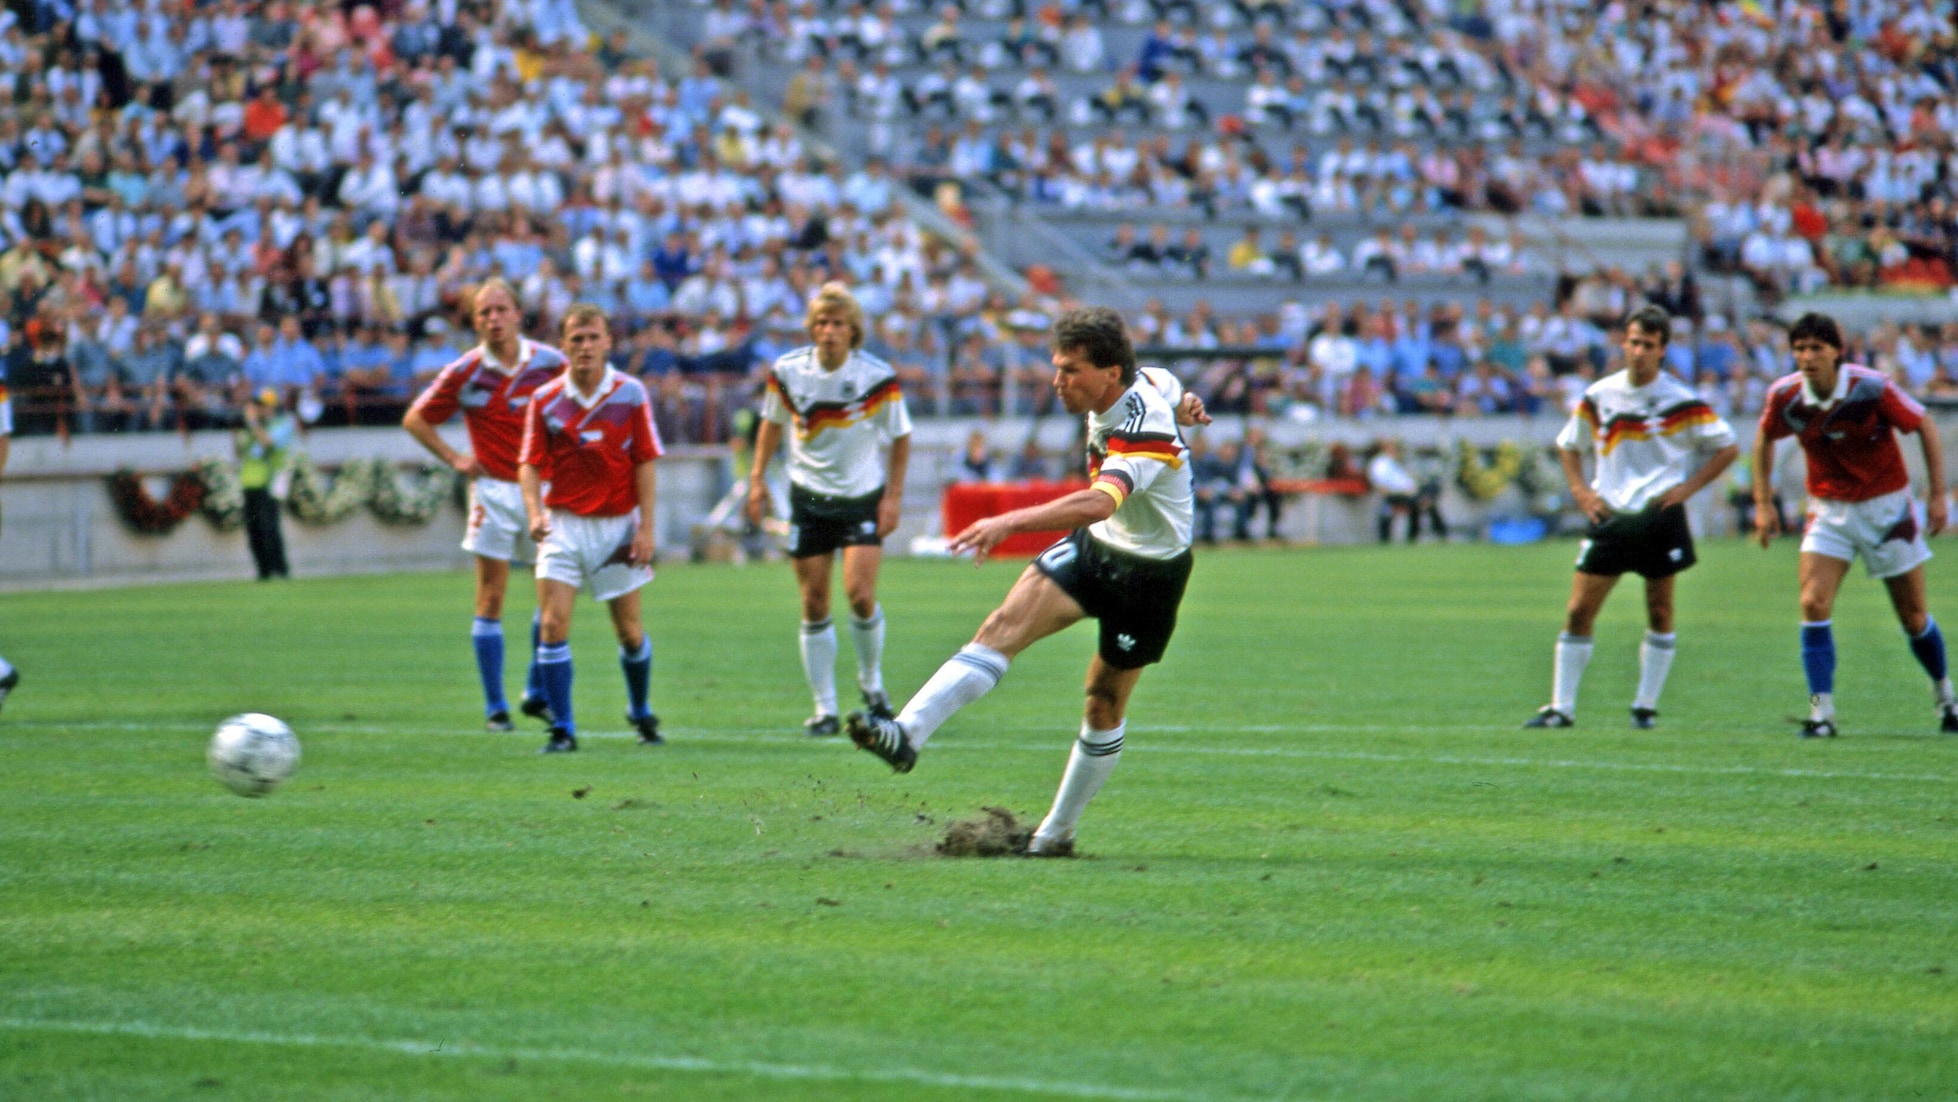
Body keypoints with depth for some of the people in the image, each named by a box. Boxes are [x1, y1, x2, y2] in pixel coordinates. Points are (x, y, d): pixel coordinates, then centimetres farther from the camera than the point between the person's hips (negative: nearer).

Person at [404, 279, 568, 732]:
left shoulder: (550, 363, -2)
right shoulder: (466, 372, -4)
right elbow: (415, 420, 7)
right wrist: (455, 459, -1)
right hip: (493, 489, -2)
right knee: (491, 598, -2)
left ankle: (537, 693, 15)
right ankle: (495, 706, 4)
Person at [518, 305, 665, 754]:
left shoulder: (631, 394, -2)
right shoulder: (545, 400, -2)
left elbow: (645, 463, -1)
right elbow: (530, 464, -1)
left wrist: (646, 529, -6)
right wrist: (535, 512, -18)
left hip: (618, 523, 0)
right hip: (564, 525, 0)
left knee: (629, 631, 7)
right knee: (553, 625, -11)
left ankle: (641, 714, 31)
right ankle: (562, 729, -4)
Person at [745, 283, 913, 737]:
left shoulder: (878, 377, -13)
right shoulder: (787, 371, -7)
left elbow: (900, 438, -1)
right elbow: (772, 422, 11)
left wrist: (893, 496, -6)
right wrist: (758, 477, 6)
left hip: (863, 496, -2)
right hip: (809, 497, 2)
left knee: (860, 593, -14)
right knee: (814, 604, 0)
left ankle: (871, 680, 14)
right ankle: (824, 709, 9)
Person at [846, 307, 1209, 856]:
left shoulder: (1145, 430, -33)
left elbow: (1098, 502, -51)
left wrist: (1011, 521, -60)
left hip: (1149, 570, -7)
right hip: (1093, 545, 7)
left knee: (1105, 703, 4)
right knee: (1005, 625, -15)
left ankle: (1058, 832, 20)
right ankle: (906, 733, -28)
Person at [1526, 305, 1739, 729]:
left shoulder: (1681, 402, -4)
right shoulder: (1598, 396, 5)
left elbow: (1727, 447, 3)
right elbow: (1568, 445, 20)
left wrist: (1687, 487, -5)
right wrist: (1580, 491, 6)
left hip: (1659, 516, -2)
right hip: (1610, 516, 2)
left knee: (1659, 613, 2)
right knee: (1578, 611, -3)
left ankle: (1646, 706, 14)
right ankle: (1561, 707, 2)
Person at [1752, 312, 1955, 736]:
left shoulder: (1872, 388, -21)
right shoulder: (1784, 395, -12)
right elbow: (1765, 439, 9)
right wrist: (1763, 502, 4)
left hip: (1886, 506, -2)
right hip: (1828, 509, 2)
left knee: (1914, 616, 5)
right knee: (1814, 605, -16)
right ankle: (1822, 710, -13)